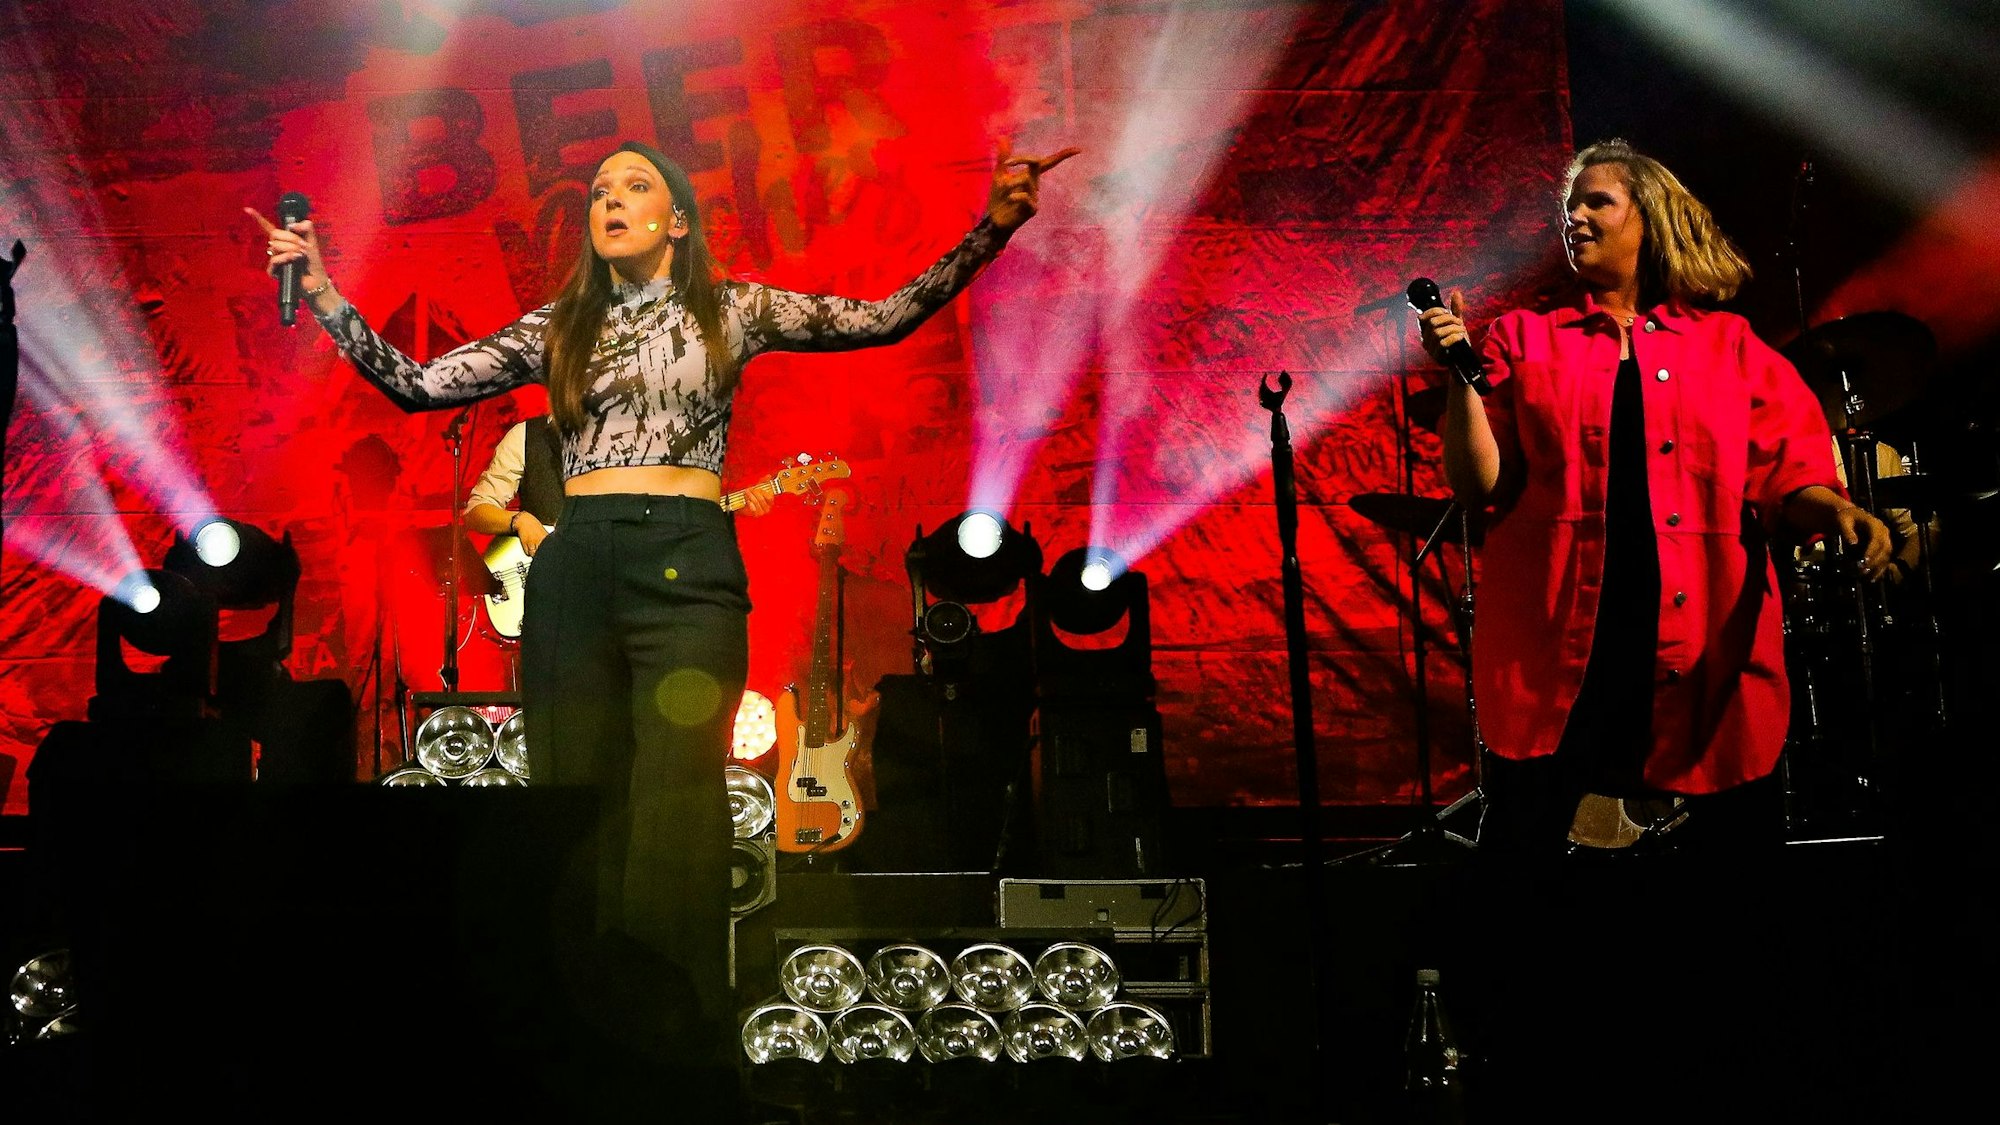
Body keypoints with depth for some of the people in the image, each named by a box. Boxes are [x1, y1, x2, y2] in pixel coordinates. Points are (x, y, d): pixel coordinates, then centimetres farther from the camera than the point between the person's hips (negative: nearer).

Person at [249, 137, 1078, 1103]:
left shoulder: (731, 309, 12)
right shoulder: (558, 329, 17)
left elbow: (881, 319, 5)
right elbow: (418, 384, 13)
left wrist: (991, 227, -4)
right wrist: (323, 294, 5)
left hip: (687, 564, -2)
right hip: (574, 570, 3)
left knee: (674, 815, -10)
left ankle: (687, 1042, -1)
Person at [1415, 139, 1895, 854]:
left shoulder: (1728, 346, 12)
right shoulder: (1525, 340, 11)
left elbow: (1783, 478, 7)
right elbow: (1480, 485, 4)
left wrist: (1833, 511, -14)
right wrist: (1459, 374, -8)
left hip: (1705, 655, 1)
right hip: (1556, 654, -1)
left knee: (1735, 824, 4)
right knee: (1523, 834, 0)